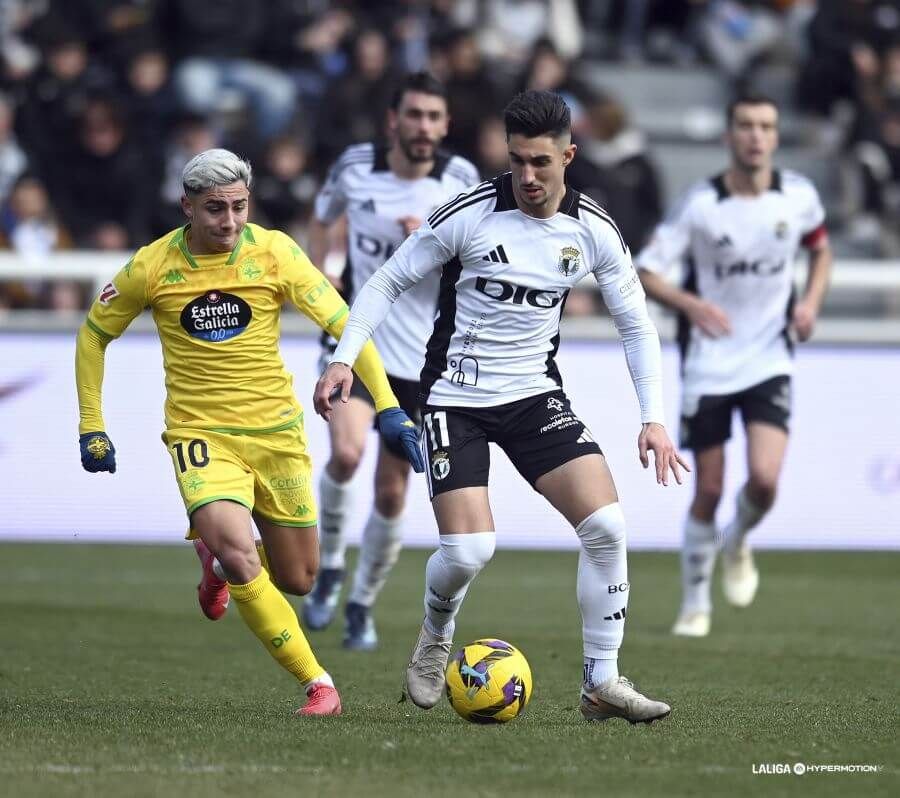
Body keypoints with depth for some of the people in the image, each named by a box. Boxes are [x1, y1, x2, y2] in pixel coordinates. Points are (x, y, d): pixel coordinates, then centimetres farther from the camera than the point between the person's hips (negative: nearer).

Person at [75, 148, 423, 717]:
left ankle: (220, 556, 44)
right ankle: (319, 685, -14)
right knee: (239, 557, -26)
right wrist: (92, 427, 5)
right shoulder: (153, 266, -7)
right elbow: (95, 333, 8)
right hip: (200, 433, -2)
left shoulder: (274, 252, -8)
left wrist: (387, 405, -16)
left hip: (276, 432, 2)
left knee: (297, 581, 10)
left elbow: (343, 322, -7)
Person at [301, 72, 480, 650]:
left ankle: (363, 605, 25)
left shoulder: (461, 179, -4)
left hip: (421, 357, 1)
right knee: (346, 452, -27)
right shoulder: (355, 167, -2)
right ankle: (330, 568, -2)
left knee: (392, 494, 4)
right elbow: (322, 219, 18)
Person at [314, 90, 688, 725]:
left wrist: (654, 418, -2)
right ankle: (436, 638, 19)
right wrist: (344, 358, -13)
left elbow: (636, 323, 6)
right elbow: (388, 282, -4)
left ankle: (602, 684, -1)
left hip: (535, 394, 3)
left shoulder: (593, 230, -5)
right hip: (456, 398, -3)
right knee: (468, 552, -17)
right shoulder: (470, 214, -15)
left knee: (607, 527, -14)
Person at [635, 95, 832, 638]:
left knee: (765, 478, -17)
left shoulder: (798, 195, -3)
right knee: (709, 491, 3)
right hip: (709, 364, -1)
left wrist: (812, 302, -1)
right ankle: (695, 603, 22)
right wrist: (690, 303, -28)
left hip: (770, 362, 1)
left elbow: (821, 249, 17)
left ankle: (737, 545, 18)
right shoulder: (701, 204, -12)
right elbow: (645, 272, -10)